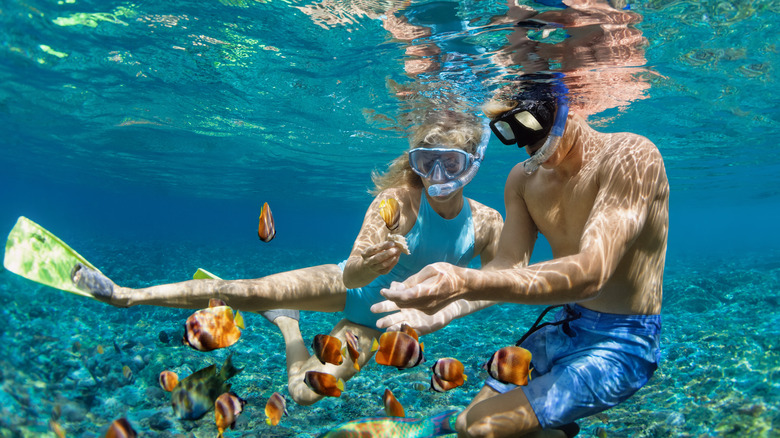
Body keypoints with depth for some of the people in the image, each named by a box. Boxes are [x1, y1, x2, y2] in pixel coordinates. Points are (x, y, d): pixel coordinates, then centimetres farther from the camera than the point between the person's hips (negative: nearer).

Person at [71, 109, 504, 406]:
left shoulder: (486, 223, -19)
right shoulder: (397, 200, -27)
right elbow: (350, 273, -33)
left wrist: (445, 313, -17)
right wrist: (366, 267, -56)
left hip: (380, 317, 3)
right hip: (348, 287, -2)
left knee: (306, 392, 0)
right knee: (252, 291, -19)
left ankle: (286, 321, 32)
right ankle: (129, 295, 2)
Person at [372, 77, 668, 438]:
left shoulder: (631, 156, -21)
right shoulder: (523, 179, 2)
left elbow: (591, 273, -33)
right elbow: (509, 265, -3)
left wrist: (468, 283, -45)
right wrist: (434, 302, -22)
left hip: (622, 343, -7)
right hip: (562, 329, 7)